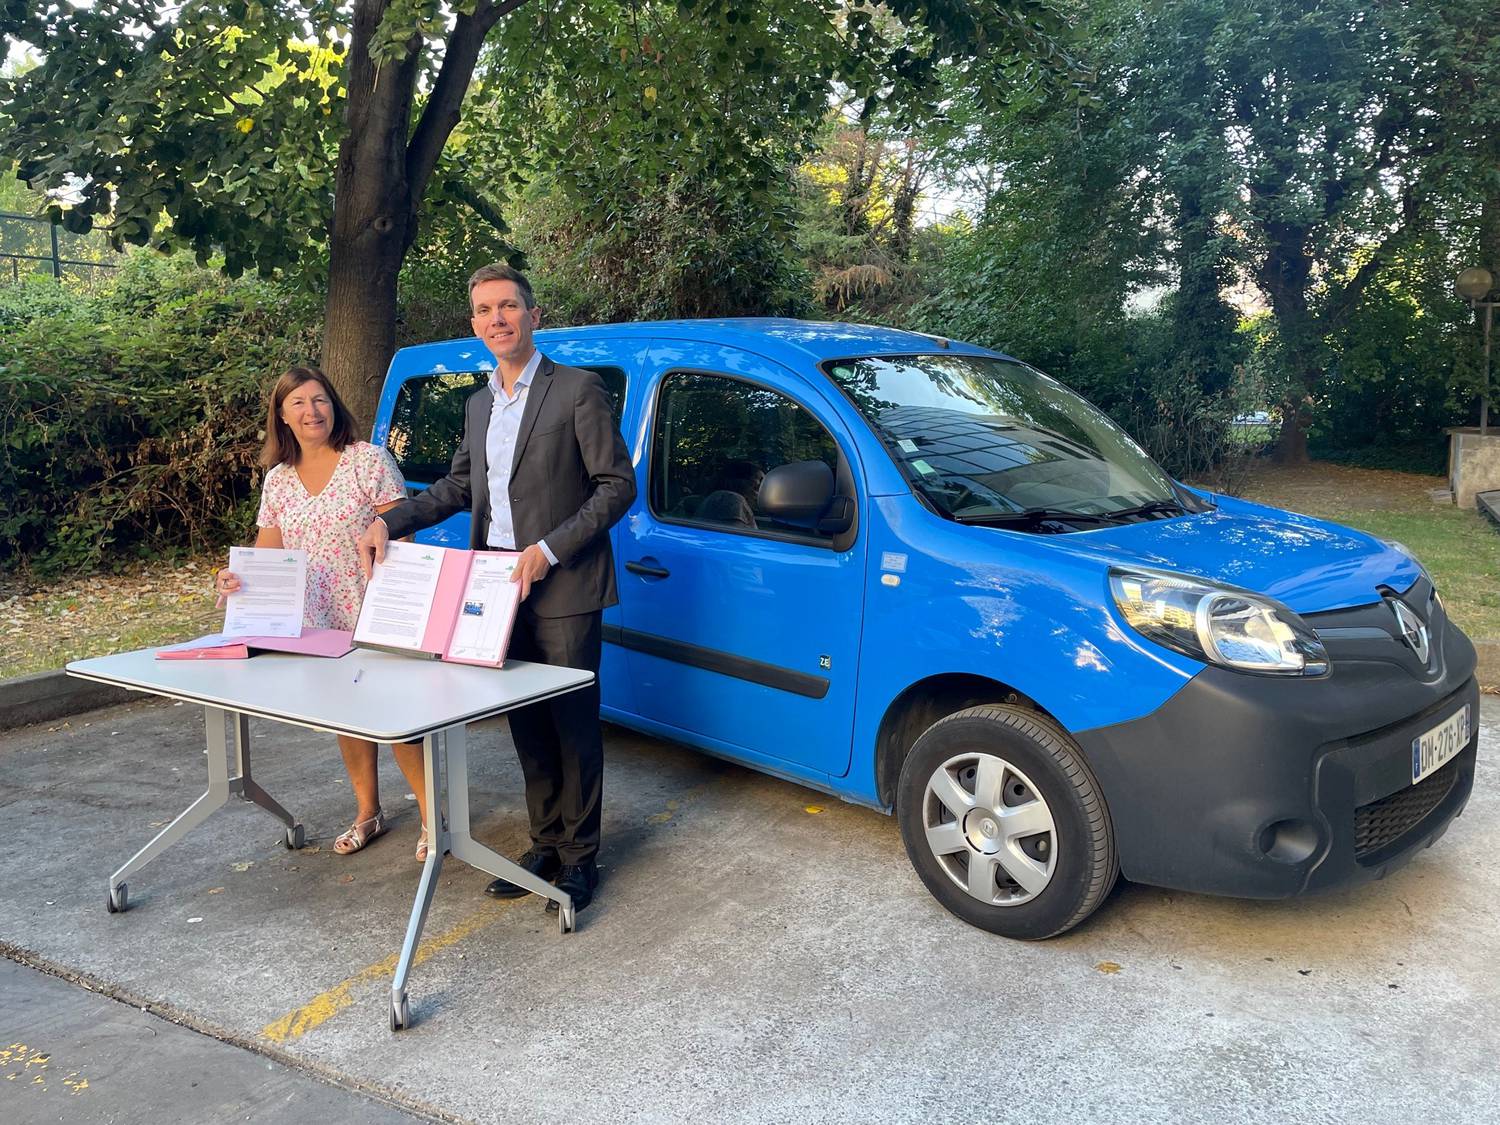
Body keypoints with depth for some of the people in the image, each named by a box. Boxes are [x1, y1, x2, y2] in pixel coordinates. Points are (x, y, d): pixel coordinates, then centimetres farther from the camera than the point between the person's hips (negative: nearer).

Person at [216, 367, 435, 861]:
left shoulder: (369, 460, -8)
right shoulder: (277, 480, 8)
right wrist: (236, 579, -12)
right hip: (319, 624, 6)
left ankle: (431, 813, 8)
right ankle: (368, 811, 31)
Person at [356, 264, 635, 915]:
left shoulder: (577, 390, -6)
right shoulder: (479, 405, 16)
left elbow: (618, 485, -10)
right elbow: (459, 487, 22)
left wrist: (549, 550, -17)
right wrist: (389, 523, 7)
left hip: (562, 589, -7)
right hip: (500, 590, 7)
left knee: (573, 726, 2)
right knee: (527, 727, 14)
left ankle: (579, 857, 15)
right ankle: (546, 845, 27)